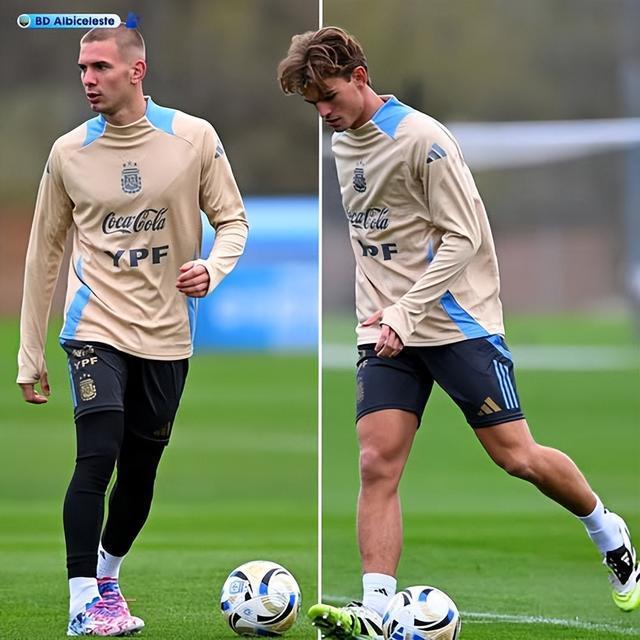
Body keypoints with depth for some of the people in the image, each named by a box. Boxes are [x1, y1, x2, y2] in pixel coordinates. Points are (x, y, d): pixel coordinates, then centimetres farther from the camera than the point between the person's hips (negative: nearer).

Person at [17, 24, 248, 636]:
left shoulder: (193, 138, -4)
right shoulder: (68, 153, -1)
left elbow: (233, 220, 5)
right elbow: (44, 252, 7)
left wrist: (212, 268, -18)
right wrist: (29, 355, 7)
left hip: (166, 334, 1)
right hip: (96, 327, -1)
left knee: (139, 475, 10)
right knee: (97, 458, -17)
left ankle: (106, 578, 33)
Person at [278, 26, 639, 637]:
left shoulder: (421, 138, -14)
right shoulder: (342, 144, 10)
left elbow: (462, 237, -15)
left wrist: (406, 312, -20)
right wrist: (376, 315, 16)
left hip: (457, 323, -6)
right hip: (386, 333, 6)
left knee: (516, 456, -4)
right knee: (376, 464, -10)